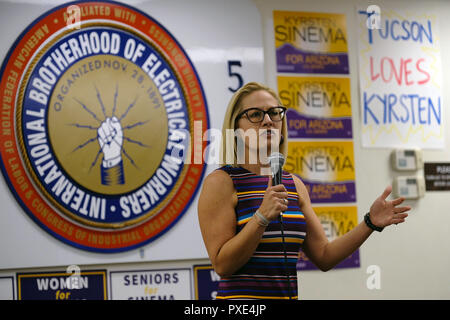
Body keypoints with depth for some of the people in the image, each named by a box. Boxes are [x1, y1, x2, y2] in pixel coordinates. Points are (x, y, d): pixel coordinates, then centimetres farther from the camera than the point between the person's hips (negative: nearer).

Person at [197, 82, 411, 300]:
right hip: (241, 295, -5)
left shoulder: (294, 185, 10)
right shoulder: (221, 182, -6)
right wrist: (262, 217, -21)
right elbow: (222, 265, -13)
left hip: (289, 294, 5)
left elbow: (324, 256, 11)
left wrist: (370, 223, 2)